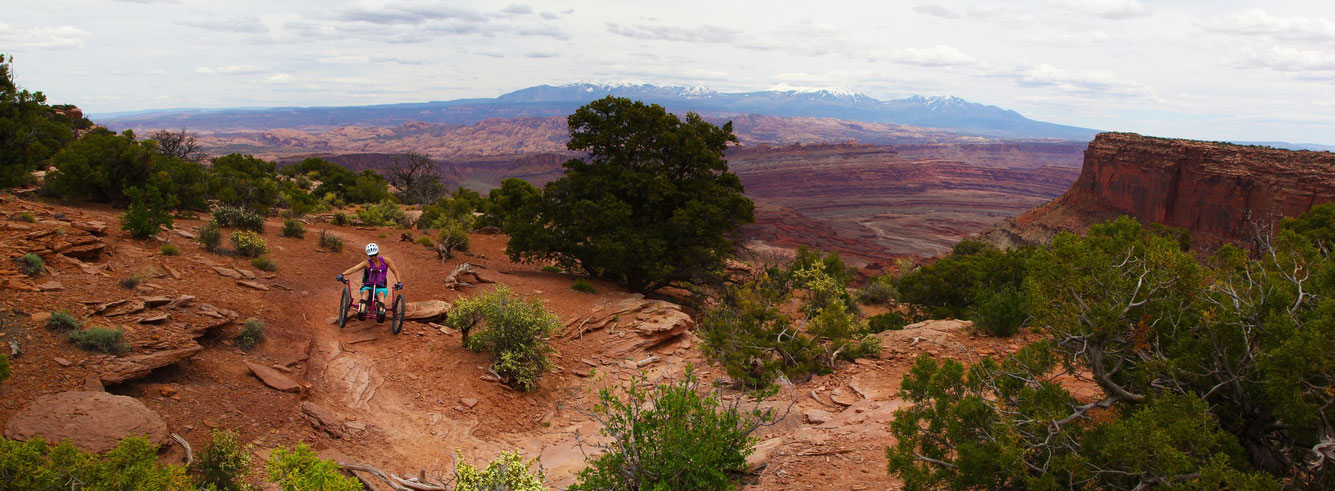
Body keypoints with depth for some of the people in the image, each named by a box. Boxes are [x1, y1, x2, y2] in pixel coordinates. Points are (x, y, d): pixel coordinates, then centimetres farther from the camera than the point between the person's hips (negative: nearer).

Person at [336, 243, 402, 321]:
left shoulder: (385, 260, 5)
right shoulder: (367, 263, 0)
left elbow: (395, 271, 9)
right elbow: (354, 269, -14)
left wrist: (399, 282, -8)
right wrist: (342, 274, -29)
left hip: (380, 287, 0)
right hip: (368, 286, 0)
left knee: (381, 293, -36)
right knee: (365, 292, -35)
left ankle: (381, 312, -62)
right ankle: (361, 311, -57)